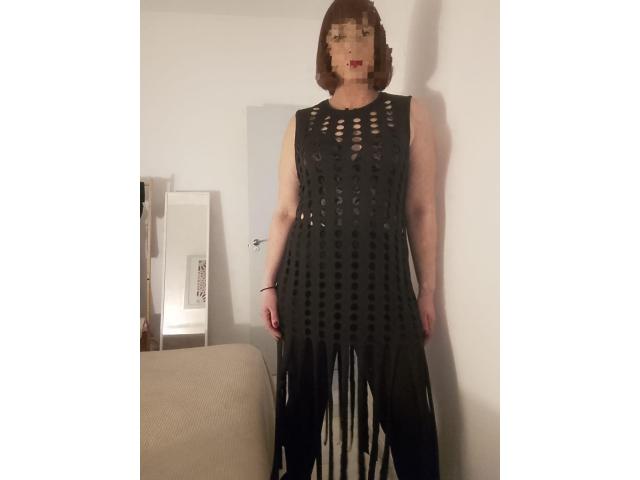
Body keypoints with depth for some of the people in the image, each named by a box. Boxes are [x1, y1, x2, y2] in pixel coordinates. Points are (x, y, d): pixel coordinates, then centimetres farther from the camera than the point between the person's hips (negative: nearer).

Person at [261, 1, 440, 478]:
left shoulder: (411, 113, 4)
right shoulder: (302, 123, 7)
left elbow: (422, 210, 3)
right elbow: (285, 211, 8)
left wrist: (428, 290, 1)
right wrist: (269, 284, 3)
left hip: (381, 274, -1)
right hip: (310, 275, 2)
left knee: (405, 404, 3)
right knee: (303, 399, 12)